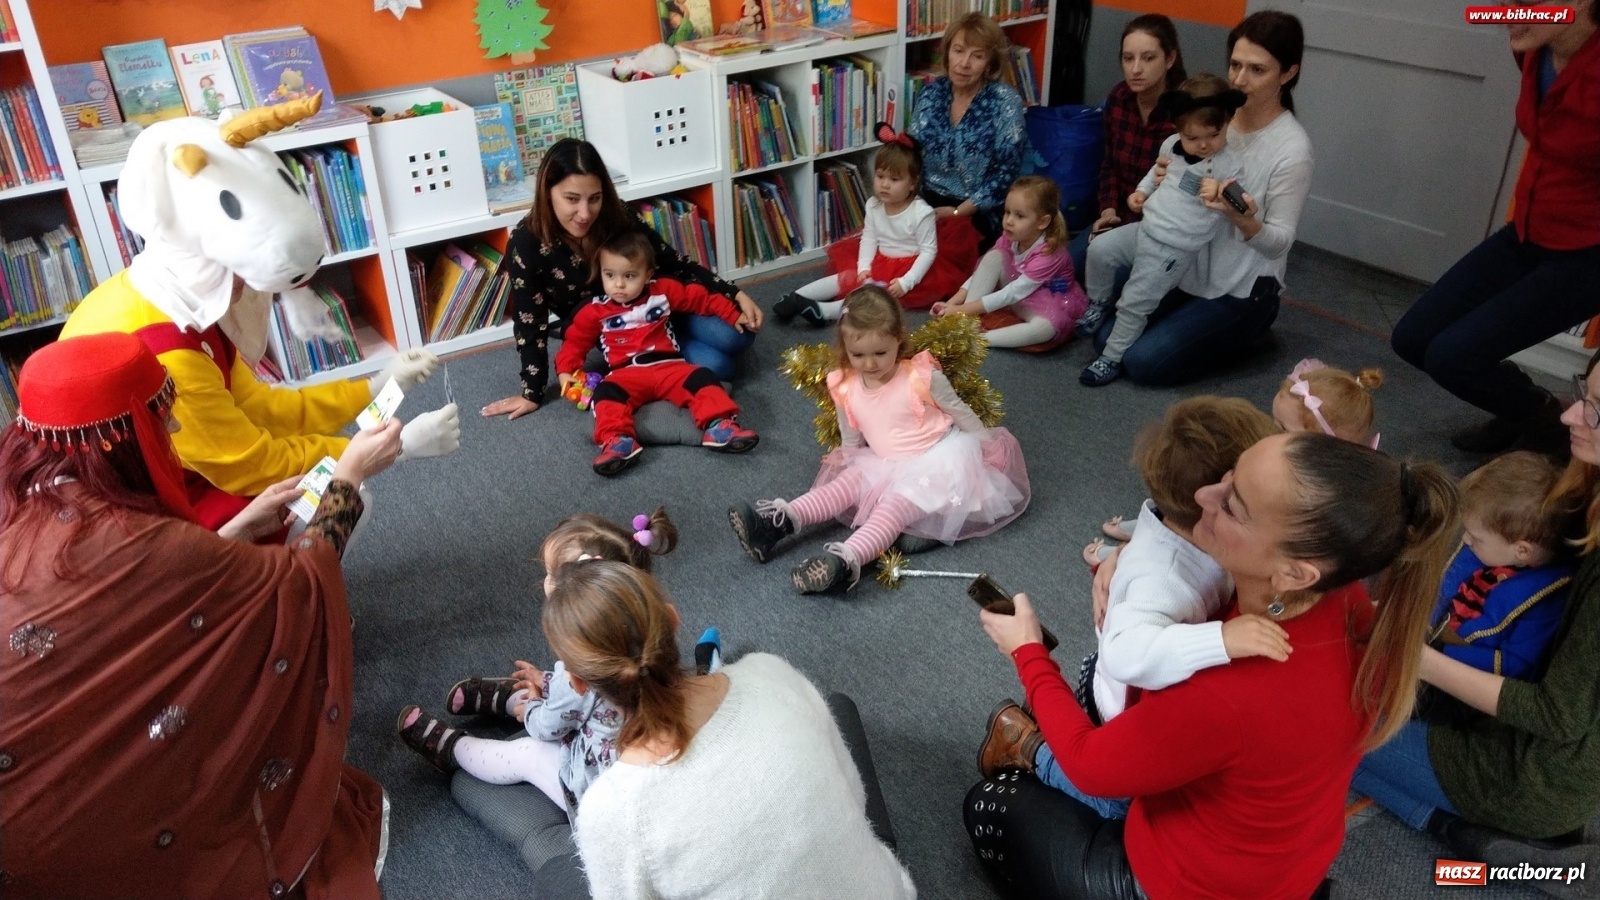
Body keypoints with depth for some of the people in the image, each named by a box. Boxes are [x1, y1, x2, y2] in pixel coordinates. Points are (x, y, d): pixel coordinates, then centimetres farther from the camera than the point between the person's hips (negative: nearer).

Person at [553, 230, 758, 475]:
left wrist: (733, 316, 15)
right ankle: (618, 441, -50)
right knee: (606, 391, -32)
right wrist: (566, 370, 0)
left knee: (703, 378, -25)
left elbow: (701, 299, 18)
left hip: (670, 366, 1)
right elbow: (575, 341, 15)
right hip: (627, 373, -1)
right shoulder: (595, 311, 8)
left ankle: (719, 427, -37)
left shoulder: (663, 291, 10)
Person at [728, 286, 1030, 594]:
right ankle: (780, 522, -27)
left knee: (896, 502, -28)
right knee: (846, 482, -13)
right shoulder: (846, 390, -5)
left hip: (935, 459, -6)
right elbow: (851, 442, 13)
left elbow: (961, 413, -3)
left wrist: (988, 448, 1)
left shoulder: (922, 376, -17)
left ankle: (847, 560, -51)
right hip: (885, 464, 6)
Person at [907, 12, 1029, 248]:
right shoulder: (932, 92, 3)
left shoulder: (1004, 102, -10)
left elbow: (1006, 174, -12)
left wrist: (957, 213, -18)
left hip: (978, 214, -4)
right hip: (928, 203, 4)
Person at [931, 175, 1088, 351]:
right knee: (994, 257, -16)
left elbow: (1012, 294, -31)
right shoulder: (1010, 239, -8)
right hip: (1018, 301, 6)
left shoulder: (1049, 254, -29)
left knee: (1046, 327, -42)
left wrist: (965, 308, -33)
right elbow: (981, 272, -7)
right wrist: (953, 303, -22)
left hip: (1051, 307, -6)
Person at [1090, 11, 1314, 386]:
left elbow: (1279, 244, -19)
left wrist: (1245, 221, -40)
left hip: (1242, 289, -6)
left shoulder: (1292, 148, -21)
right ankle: (1201, 322, 18)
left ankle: (1246, 329, 7)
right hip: (1190, 270, 6)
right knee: (1107, 336, 0)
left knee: (1143, 362, -16)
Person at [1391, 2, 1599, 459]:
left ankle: (1550, 423, 14)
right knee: (1412, 338, 5)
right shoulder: (1535, 50, -6)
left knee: (1451, 356, -16)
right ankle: (1522, 406, 29)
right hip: (1527, 236, 8)